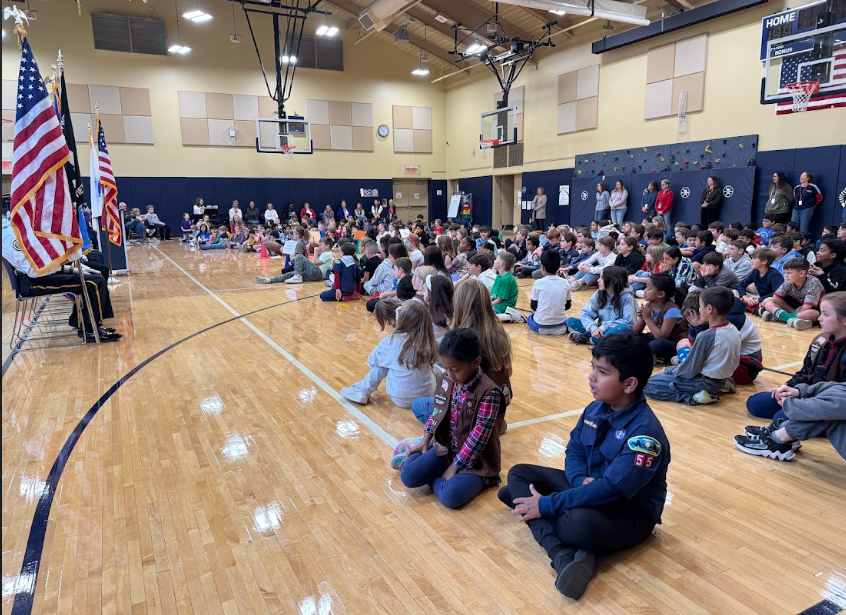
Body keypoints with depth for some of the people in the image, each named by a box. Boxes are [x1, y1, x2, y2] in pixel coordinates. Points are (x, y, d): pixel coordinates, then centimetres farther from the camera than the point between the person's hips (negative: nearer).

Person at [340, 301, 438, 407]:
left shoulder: (393, 340, -12)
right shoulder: (428, 342, -6)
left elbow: (372, 361, 6)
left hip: (401, 399, -2)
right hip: (427, 396, 2)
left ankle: (364, 391, 18)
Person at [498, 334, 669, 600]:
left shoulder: (645, 431, -26)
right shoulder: (595, 409, -2)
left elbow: (610, 489, -32)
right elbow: (574, 451, 5)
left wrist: (547, 505, -29)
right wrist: (581, 481, -20)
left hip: (630, 511, -9)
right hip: (589, 486, 9)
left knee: (577, 523, -42)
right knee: (519, 472, -4)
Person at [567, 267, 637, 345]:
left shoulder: (626, 297, -14)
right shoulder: (599, 294, 0)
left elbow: (629, 322, -21)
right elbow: (585, 313, -3)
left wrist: (604, 327, -23)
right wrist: (593, 328, -22)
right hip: (600, 330, 4)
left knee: (625, 327, -39)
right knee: (571, 321, -10)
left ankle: (590, 340, -24)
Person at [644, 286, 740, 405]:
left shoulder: (706, 336, -24)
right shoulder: (734, 330, -1)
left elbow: (688, 371, -18)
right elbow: (734, 363, 10)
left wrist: (667, 371, 0)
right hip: (723, 377, 9)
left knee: (648, 385, -10)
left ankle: (694, 397, -15)